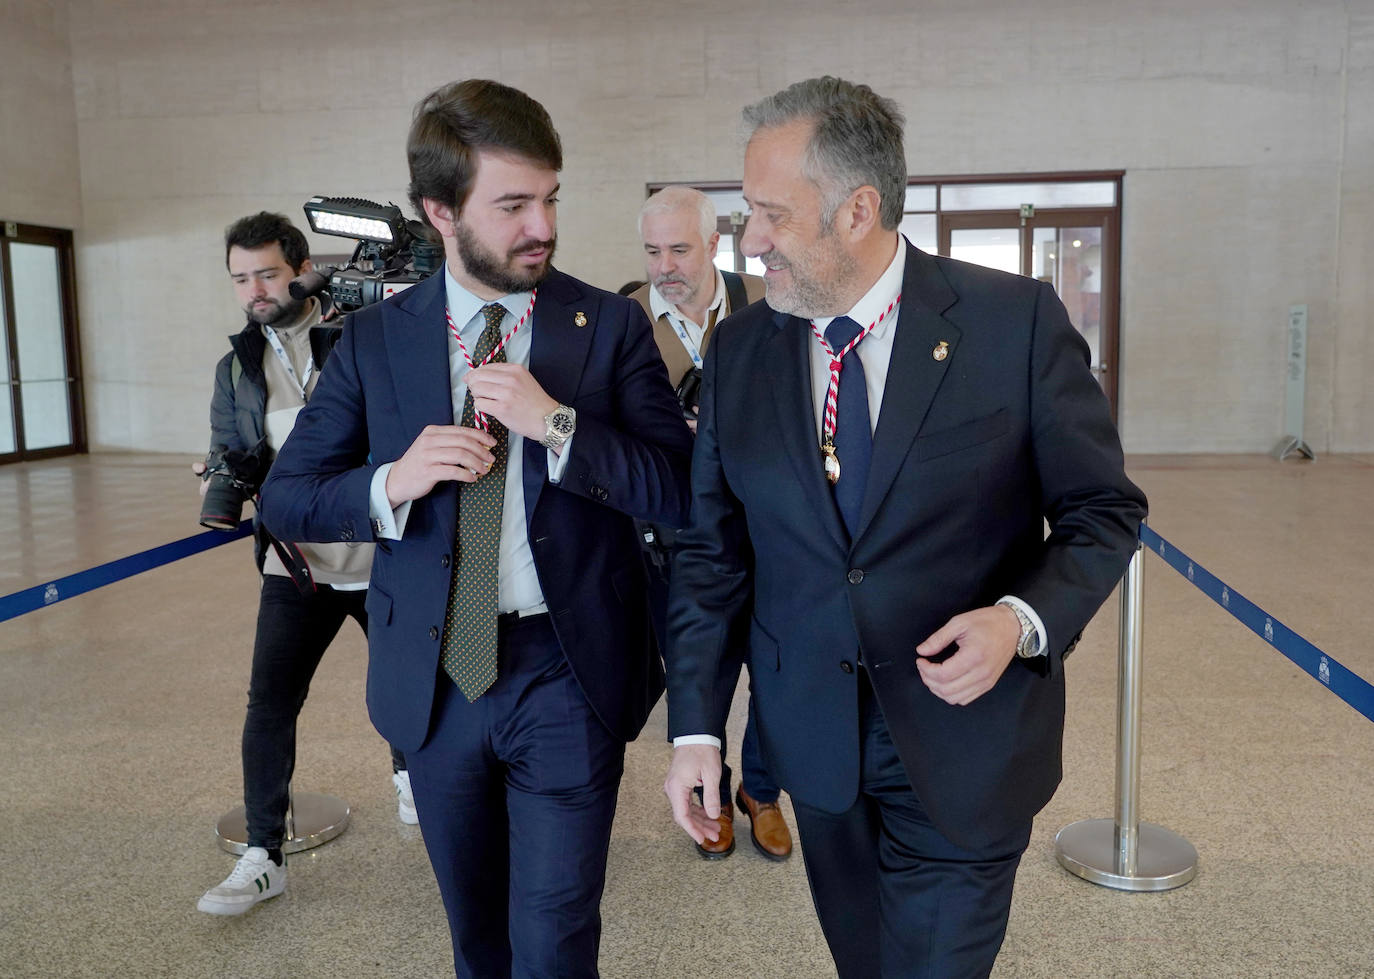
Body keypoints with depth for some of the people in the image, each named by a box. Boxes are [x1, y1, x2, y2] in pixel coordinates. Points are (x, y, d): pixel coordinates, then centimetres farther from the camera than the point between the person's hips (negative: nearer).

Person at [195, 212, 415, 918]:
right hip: (296, 566, 2)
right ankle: (263, 856, 11)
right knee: (269, 705, -2)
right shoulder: (237, 367, 5)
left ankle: (407, 773, 45)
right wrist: (219, 484, -14)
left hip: (382, 559, -1)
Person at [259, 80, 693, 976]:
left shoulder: (612, 326, -5)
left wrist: (557, 423, -23)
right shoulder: (375, 340, 0)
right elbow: (285, 498, 2)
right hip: (433, 678, 3)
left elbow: (682, 491, -10)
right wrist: (391, 483, -17)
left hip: (569, 675, -2)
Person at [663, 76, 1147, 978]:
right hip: (813, 739, 3)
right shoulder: (739, 351, -1)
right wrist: (695, 727, 1)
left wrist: (1023, 620, -22)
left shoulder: (1018, 321, -11)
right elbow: (711, 553, 2)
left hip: (964, 746, -3)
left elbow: (1103, 511, -4)